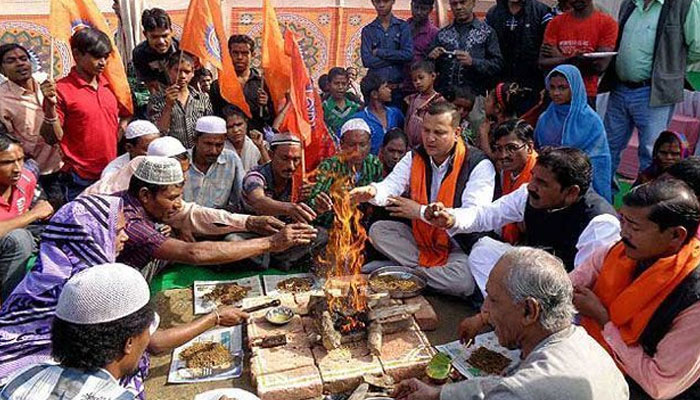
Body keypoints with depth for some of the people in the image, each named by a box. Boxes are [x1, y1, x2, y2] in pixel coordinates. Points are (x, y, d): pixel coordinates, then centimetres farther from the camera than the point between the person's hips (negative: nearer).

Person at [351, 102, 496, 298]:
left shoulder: (479, 165, -15)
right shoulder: (415, 157, 3)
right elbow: (391, 185, -8)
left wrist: (421, 212, -22)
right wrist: (373, 192, -35)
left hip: (458, 248, -5)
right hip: (420, 240, 5)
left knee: (465, 280, -34)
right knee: (378, 230, -10)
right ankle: (428, 268, -12)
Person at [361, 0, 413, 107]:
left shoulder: (403, 26, 7)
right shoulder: (368, 30, 8)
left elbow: (408, 54, -7)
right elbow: (367, 61, -5)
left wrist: (379, 52, -7)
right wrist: (396, 58, -7)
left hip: (398, 87, 0)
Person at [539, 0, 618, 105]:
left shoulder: (607, 23, 0)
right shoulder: (556, 22, 7)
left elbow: (600, 66, -11)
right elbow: (543, 62, -3)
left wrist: (561, 58, -6)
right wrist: (577, 58, -16)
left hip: (587, 96, -2)